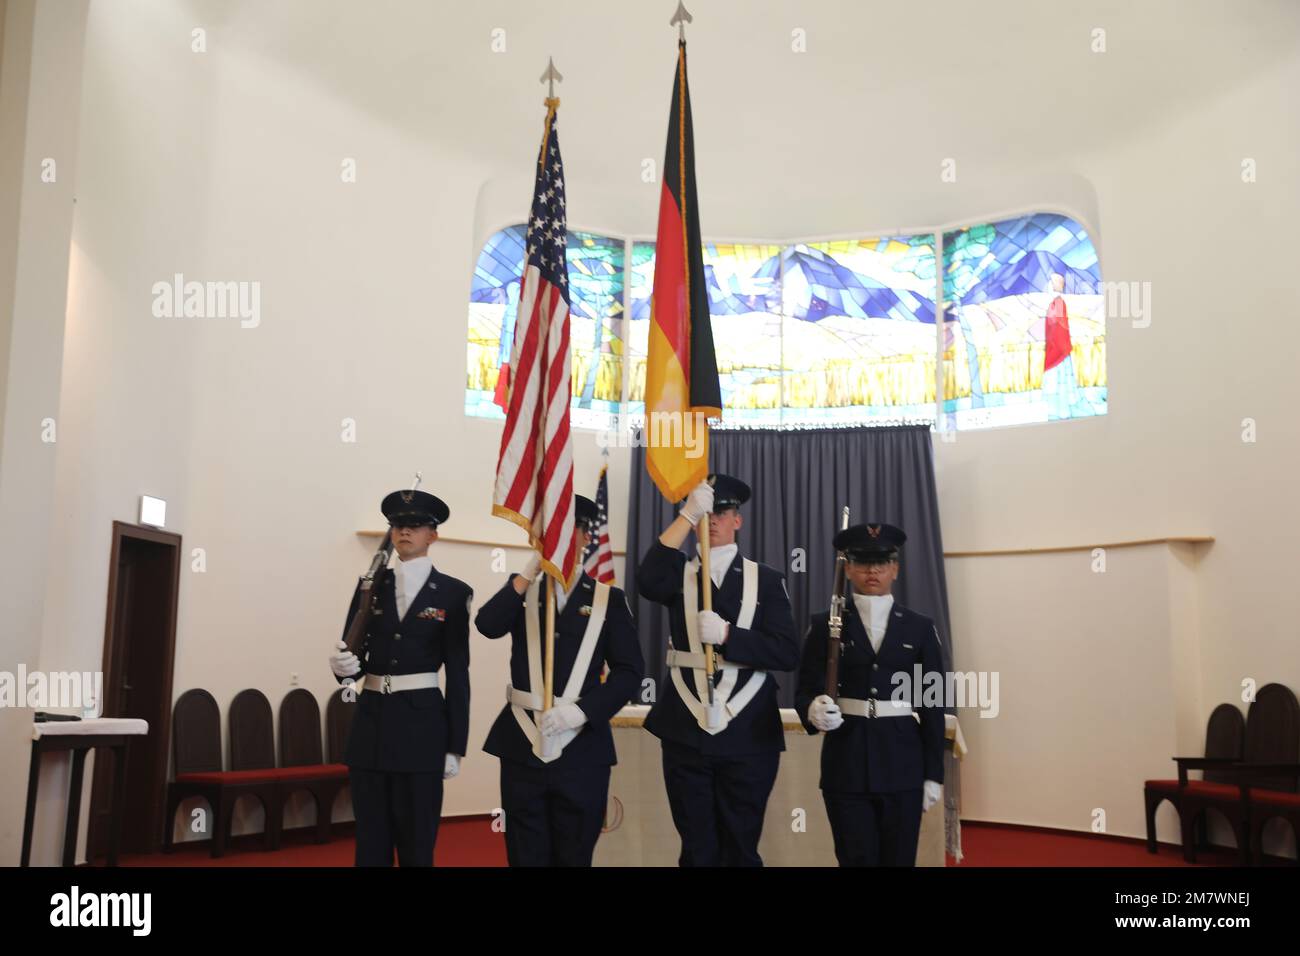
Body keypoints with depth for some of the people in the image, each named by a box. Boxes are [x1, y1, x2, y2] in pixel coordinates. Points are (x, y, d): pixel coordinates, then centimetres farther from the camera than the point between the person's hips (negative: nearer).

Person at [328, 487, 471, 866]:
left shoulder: (453, 592, -1)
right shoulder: (371, 585, 9)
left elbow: (458, 674, -2)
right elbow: (352, 655, 7)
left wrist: (455, 746, -4)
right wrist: (344, 666, -18)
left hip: (423, 724, -3)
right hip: (370, 722, 3)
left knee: (417, 843, 4)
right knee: (370, 842, 9)